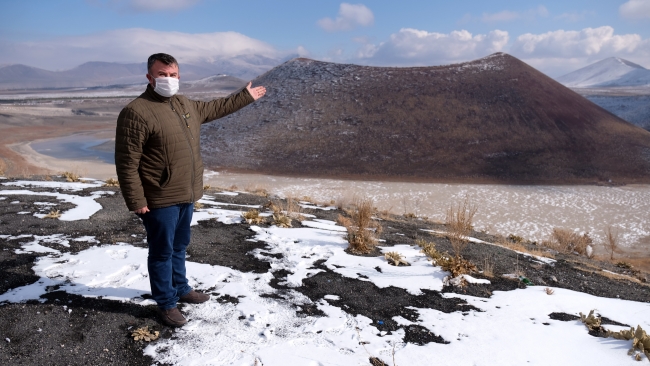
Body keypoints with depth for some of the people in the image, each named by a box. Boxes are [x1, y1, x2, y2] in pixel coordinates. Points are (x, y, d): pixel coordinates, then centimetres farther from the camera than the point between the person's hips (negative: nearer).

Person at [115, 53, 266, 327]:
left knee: (180, 247, 23)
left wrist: (245, 97, 28)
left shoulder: (185, 105, 8)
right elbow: (127, 162, -18)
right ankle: (166, 304, 22)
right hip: (160, 200, -8)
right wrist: (136, 201, -20)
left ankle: (181, 289, 41)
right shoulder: (137, 112, -18)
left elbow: (214, 108, 27)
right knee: (162, 252, 6)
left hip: (186, 195, 8)